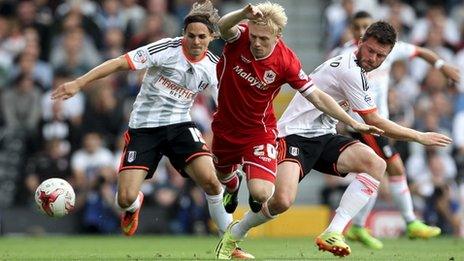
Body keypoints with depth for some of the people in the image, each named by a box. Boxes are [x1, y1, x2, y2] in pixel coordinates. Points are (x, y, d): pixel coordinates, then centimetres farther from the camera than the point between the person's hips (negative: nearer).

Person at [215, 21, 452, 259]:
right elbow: (374, 122, -14)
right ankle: (234, 234, 3)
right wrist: (421, 137, -8)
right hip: (295, 135, -9)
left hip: (322, 136, 9)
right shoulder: (350, 71, -17)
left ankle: (332, 233, -24)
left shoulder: (352, 67, 13)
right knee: (283, 200, -30)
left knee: (376, 164, -17)